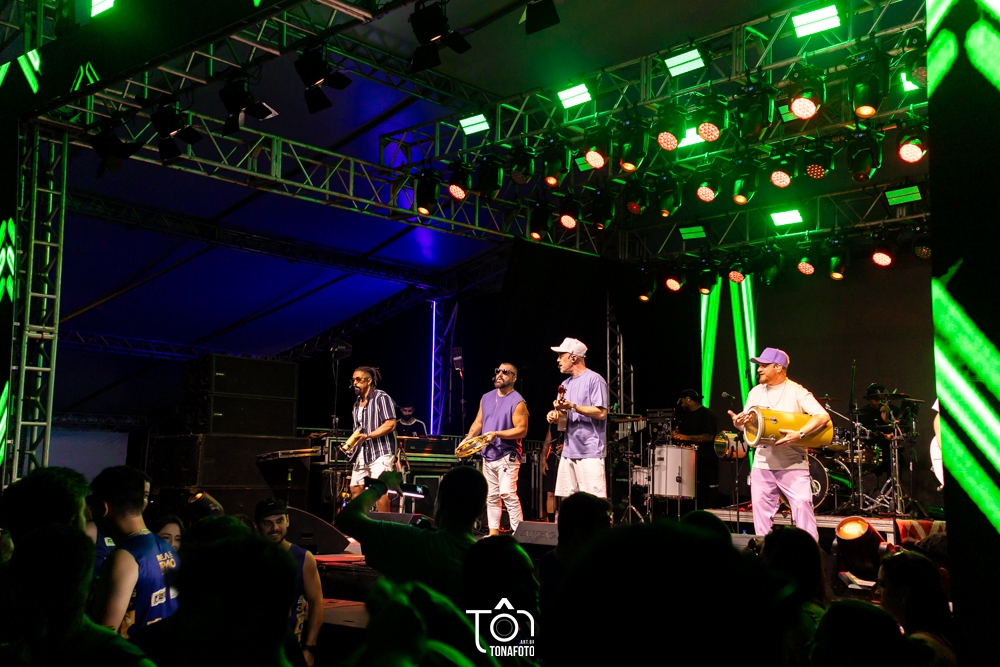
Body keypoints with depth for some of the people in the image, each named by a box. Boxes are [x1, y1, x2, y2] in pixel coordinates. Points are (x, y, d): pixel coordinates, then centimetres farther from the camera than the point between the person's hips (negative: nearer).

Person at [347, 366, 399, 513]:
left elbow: (390, 424, -16)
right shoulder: (357, 404, 18)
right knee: (355, 489, 7)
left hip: (380, 452, -8)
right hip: (361, 454, 8)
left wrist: (367, 436, -20)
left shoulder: (381, 397, -6)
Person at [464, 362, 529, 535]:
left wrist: (497, 434, -23)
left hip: (507, 456, -7)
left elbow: (522, 430, -15)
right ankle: (493, 532, 17)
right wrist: (467, 440, 0)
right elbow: (478, 423, 15)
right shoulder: (486, 398, 11)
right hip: (488, 455, 7)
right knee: (491, 496, 10)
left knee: (508, 494, -15)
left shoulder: (517, 401, -10)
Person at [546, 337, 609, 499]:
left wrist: (573, 406, -19)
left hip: (590, 452, -8)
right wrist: (555, 415, 0)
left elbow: (601, 413, -16)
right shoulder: (566, 384, 17)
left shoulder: (594, 380, -8)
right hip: (569, 451, 9)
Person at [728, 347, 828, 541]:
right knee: (761, 510, 8)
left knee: (802, 506, -9)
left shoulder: (796, 391, -7)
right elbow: (746, 423, 13)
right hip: (762, 464, 5)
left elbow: (823, 416, -16)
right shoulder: (756, 392, 9)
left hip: (793, 464, -5)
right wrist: (739, 423, -12)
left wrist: (799, 434, -29)